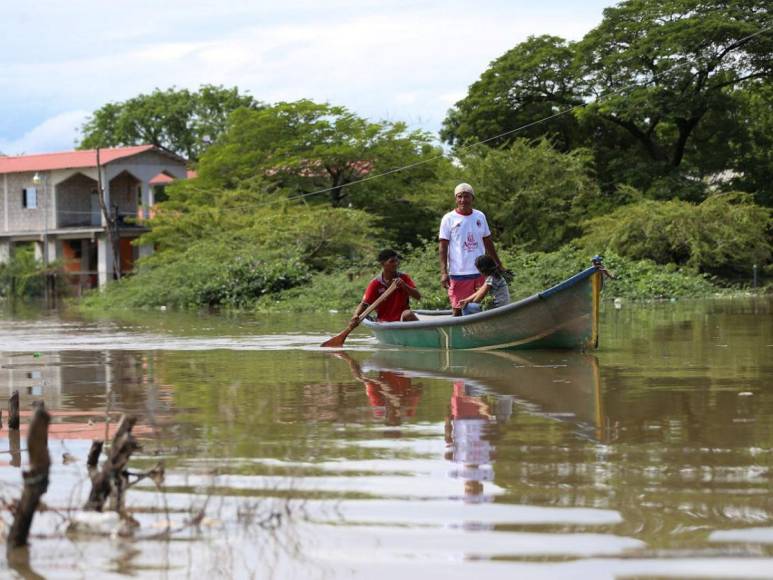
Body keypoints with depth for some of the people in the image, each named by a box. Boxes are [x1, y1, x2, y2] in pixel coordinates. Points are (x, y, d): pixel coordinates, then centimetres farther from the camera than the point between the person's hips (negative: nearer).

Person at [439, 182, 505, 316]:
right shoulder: (449, 219, -2)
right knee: (458, 310, -1)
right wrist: (443, 272, -12)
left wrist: (499, 265, 17)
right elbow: (443, 246, -4)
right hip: (458, 274, -4)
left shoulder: (480, 216, 10)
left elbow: (488, 243, 17)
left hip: (481, 272, 4)